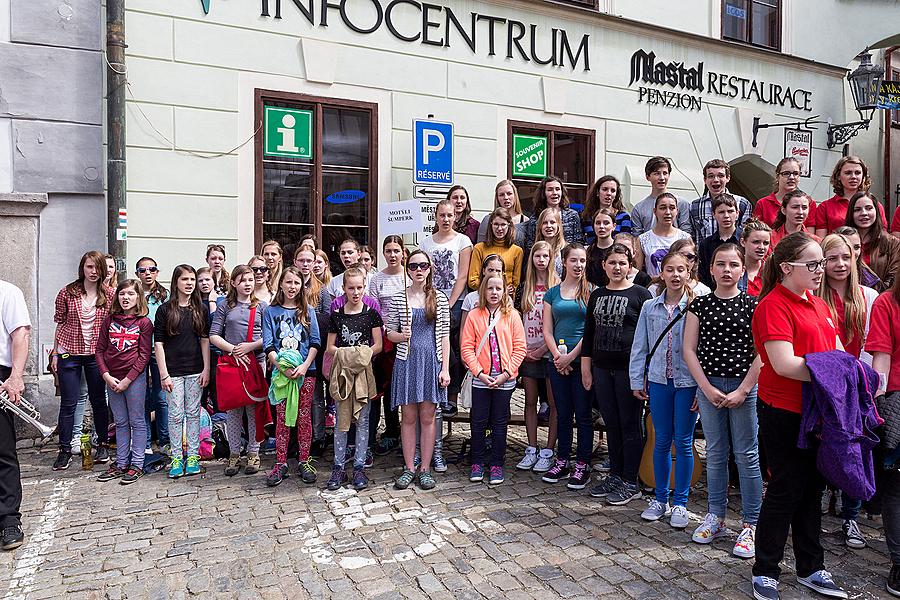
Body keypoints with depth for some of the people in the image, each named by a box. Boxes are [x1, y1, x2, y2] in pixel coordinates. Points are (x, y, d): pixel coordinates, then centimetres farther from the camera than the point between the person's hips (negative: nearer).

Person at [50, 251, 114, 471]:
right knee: (68, 403, 3)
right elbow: (60, 324, 4)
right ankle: (65, 450, 15)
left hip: (97, 354, 1)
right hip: (69, 353, 0)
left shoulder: (109, 295, -1)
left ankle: (102, 444, 23)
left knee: (99, 400, 10)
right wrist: (55, 354, 4)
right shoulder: (67, 293, -2)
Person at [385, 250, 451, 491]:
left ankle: (425, 469, 16)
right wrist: (401, 335, -16)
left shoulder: (439, 298, 3)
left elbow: (444, 336, 3)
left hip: (432, 361, 0)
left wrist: (445, 368, -3)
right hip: (407, 361, 0)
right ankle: (409, 468, 18)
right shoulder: (398, 299, 3)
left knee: (428, 417, 5)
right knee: (408, 417, 6)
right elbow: (390, 333, 7)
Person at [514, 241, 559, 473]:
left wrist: (543, 349, -11)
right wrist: (522, 349, 0)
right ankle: (532, 450, 19)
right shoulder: (524, 287, 9)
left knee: (553, 403, 1)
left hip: (550, 352, -4)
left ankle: (548, 452, 10)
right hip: (528, 353, 4)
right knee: (530, 402, 9)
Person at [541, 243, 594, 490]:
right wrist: (557, 356, -7)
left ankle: (583, 465, 12)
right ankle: (561, 462, 21)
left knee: (583, 414, 2)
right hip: (558, 362, 3)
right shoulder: (552, 293, 10)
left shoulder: (591, 291, 0)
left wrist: (571, 356, -10)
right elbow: (547, 330, 7)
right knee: (563, 413, 11)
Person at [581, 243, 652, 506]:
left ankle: (630, 483, 13)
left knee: (630, 425, 3)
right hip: (602, 368, 5)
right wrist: (586, 368, 10)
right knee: (611, 425, 12)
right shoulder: (597, 295, 11)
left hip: (629, 368, -5)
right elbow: (589, 333, 14)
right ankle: (614, 475, 24)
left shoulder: (640, 294, -3)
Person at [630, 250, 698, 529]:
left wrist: (703, 388, -10)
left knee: (683, 443, 6)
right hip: (659, 381, 3)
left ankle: (680, 503, 20)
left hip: (688, 382, -2)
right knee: (661, 441, 12)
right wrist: (637, 381, 6)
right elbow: (640, 346, 7)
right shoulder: (650, 307, 3)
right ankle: (660, 499, 25)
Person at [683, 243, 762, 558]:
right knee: (715, 454, 12)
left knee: (746, 456, 3)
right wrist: (707, 388, -7)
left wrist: (742, 391, -11)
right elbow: (689, 349, 1)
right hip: (709, 386, 2)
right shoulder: (700, 305, 5)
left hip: (744, 387, -2)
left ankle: (750, 525, 14)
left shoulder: (752, 304, -1)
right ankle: (715, 517, 24)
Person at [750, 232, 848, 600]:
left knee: (812, 489, 17)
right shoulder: (773, 305, -15)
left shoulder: (817, 305, 13)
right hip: (783, 413, -8)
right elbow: (784, 364, -23)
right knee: (786, 489, 1)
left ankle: (811, 569, 32)